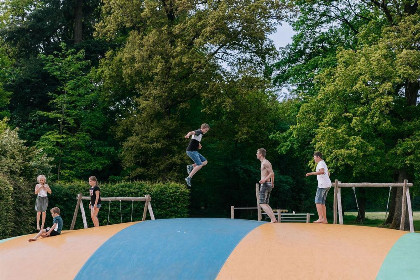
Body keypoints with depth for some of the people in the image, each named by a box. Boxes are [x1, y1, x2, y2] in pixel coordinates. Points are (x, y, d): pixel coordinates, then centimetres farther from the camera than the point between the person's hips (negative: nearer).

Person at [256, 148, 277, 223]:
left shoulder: (265, 163, -12)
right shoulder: (264, 162, 18)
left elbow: (272, 173, -20)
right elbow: (271, 173, 27)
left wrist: (264, 180, -32)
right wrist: (272, 183, 37)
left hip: (265, 185, -10)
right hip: (268, 185, 10)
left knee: (262, 204, -12)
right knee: (265, 204, 12)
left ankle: (273, 219, -18)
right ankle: (274, 219, 6)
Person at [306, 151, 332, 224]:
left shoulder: (321, 163, -8)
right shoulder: (324, 163, 22)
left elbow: (322, 171, -29)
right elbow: (328, 173, 35)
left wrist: (311, 173, -31)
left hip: (322, 185, -10)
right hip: (327, 185, 10)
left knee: (318, 201, -11)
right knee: (322, 202, 11)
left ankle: (320, 218, -19)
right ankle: (324, 219, 9)